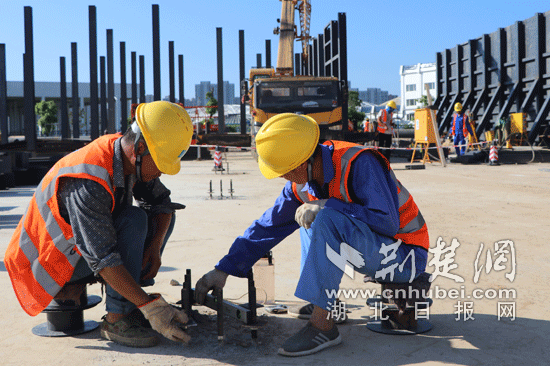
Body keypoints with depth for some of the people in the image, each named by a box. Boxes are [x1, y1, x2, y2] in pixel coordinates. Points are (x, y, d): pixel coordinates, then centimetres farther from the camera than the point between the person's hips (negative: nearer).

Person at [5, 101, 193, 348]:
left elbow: (161, 200, 3)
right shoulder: (86, 183, -35)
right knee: (133, 220, -29)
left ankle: (130, 306, 0)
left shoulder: (128, 158, -9)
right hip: (51, 262, -9)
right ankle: (116, 319, -21)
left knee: (161, 216, -1)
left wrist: (155, 245, -14)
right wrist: (150, 306, -36)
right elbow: (103, 260, -37)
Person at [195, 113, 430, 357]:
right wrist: (223, 269, 3)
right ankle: (326, 302, 6)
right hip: (373, 248, 9)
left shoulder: (359, 164, -25)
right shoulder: (302, 184, -1)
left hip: (405, 256, -8)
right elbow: (268, 226, 6)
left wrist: (324, 206, -28)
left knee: (327, 218, -30)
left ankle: (322, 325, -24)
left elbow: (387, 223, -31)